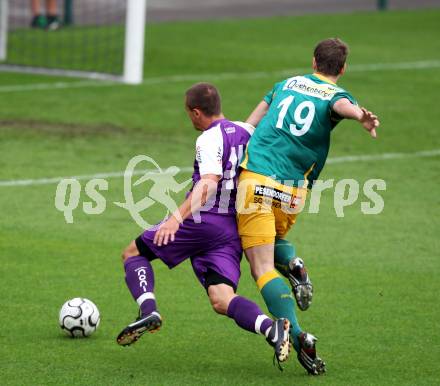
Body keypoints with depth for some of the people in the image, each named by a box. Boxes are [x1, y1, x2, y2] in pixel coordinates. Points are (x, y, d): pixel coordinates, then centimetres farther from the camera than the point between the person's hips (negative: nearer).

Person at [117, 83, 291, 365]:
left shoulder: (210, 139, -9)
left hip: (203, 221, -7)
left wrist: (177, 218, -31)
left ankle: (149, 310, -13)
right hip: (234, 228, 7)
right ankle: (271, 328, -30)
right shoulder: (246, 132, 14)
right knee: (222, 301, -3)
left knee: (133, 253, 10)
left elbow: (209, 183, -24)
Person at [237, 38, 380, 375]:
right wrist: (361, 116, -42)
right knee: (274, 239, 32)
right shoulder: (335, 95, 7)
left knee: (263, 268, -6)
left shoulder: (287, 84, 18)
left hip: (255, 179, 0)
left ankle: (296, 335, -24)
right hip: (293, 192, 0)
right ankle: (293, 265, -2)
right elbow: (342, 106, -20)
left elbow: (249, 124, 19)